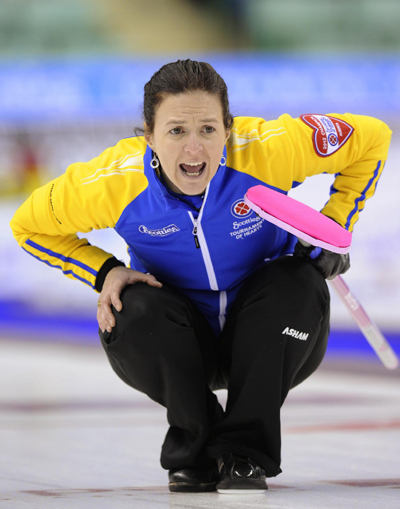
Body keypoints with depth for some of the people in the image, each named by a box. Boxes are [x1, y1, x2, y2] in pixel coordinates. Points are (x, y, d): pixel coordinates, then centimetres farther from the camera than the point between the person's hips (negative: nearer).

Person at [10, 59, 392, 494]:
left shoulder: (269, 149, -26)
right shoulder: (113, 182, -24)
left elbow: (369, 139, -10)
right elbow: (30, 225, -5)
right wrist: (105, 272, -17)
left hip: (266, 343, 0)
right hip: (176, 346, 0)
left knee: (299, 282, -30)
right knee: (134, 312, -31)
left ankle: (246, 449, -17)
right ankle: (195, 447, -6)